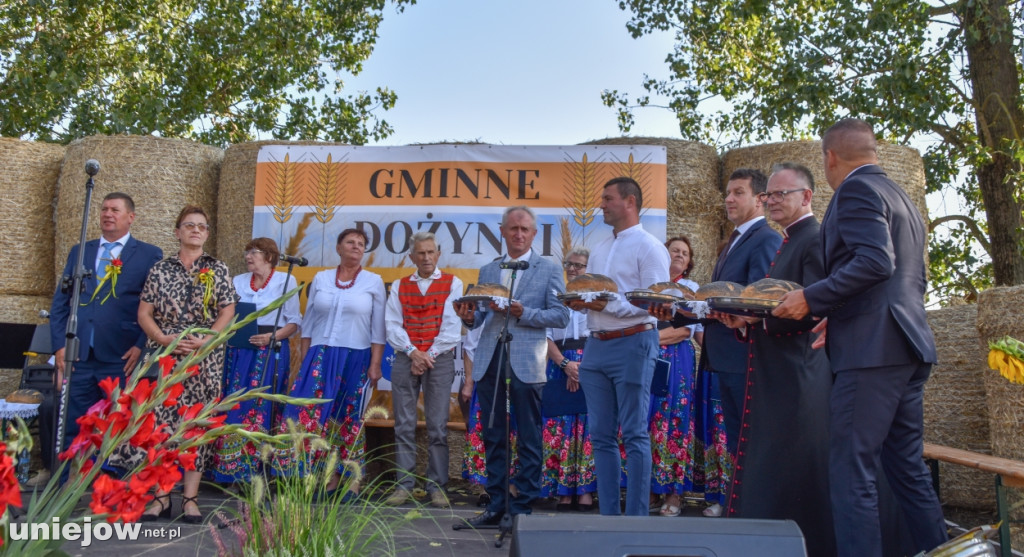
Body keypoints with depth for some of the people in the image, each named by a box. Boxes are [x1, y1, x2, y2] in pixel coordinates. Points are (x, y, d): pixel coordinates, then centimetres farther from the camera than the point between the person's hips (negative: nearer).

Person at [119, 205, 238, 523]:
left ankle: (190, 497, 6)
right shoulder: (160, 269, 9)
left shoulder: (218, 270, 7)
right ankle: (161, 496, 9)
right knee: (160, 421, 0)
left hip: (204, 358, -1)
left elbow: (228, 312, 0)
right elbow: (144, 312, 5)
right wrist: (164, 339, -11)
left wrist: (205, 340, -13)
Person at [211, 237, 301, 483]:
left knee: (261, 407, -4)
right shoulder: (238, 281, 15)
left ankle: (256, 471, 5)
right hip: (239, 351, 4)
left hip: (272, 351, -4)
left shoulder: (285, 281, 2)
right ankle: (232, 470, 9)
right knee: (234, 406, 0)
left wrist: (272, 337, -15)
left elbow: (294, 322, -2)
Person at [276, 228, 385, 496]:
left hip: (356, 359, -2)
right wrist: (304, 359, 6)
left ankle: (352, 479, 12)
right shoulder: (320, 278, 9)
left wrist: (375, 364, -6)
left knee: (349, 416, 2)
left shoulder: (374, 281, 3)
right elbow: (308, 322, 11)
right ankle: (329, 475, 6)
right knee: (313, 412, -4)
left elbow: (378, 328, 0)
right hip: (320, 356, 2)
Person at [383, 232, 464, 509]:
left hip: (440, 359, -2)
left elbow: (453, 325, -2)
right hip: (405, 358, 2)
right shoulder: (399, 286, 13)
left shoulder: (452, 284, 6)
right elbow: (392, 324, 5)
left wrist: (429, 355, -8)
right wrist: (412, 351, -9)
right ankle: (404, 484, 8)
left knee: (438, 426, -2)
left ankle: (437, 486, 5)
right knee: (404, 425, 2)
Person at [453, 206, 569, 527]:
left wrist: (523, 313, -16)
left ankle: (523, 507, 12)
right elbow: (480, 317, 14)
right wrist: (469, 317, -9)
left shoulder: (549, 270, 5)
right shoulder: (487, 271, 17)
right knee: (493, 437, 10)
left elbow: (560, 316, -4)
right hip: (489, 362, 4)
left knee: (529, 439, 2)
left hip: (525, 364, -4)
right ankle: (496, 505, 21)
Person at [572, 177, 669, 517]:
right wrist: (580, 302, -3)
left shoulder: (648, 247, -4)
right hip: (596, 346, 8)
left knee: (634, 435, -2)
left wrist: (607, 305, -20)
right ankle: (608, 514, 19)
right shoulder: (600, 250, 19)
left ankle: (636, 517, 6)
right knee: (601, 435, 10)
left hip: (632, 343, -8)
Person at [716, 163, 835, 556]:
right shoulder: (788, 243, 19)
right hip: (773, 377, 10)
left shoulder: (815, 240, -10)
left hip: (796, 379, -10)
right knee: (763, 475, 13)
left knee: (783, 478, -4)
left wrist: (757, 314, -26)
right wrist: (745, 321, 2)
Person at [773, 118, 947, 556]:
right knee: (906, 467, 16)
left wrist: (811, 298, -15)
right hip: (907, 347, 10)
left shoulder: (856, 189, -6)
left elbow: (875, 261, -21)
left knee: (851, 472, -6)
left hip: (872, 348, -10)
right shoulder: (903, 199, 23)